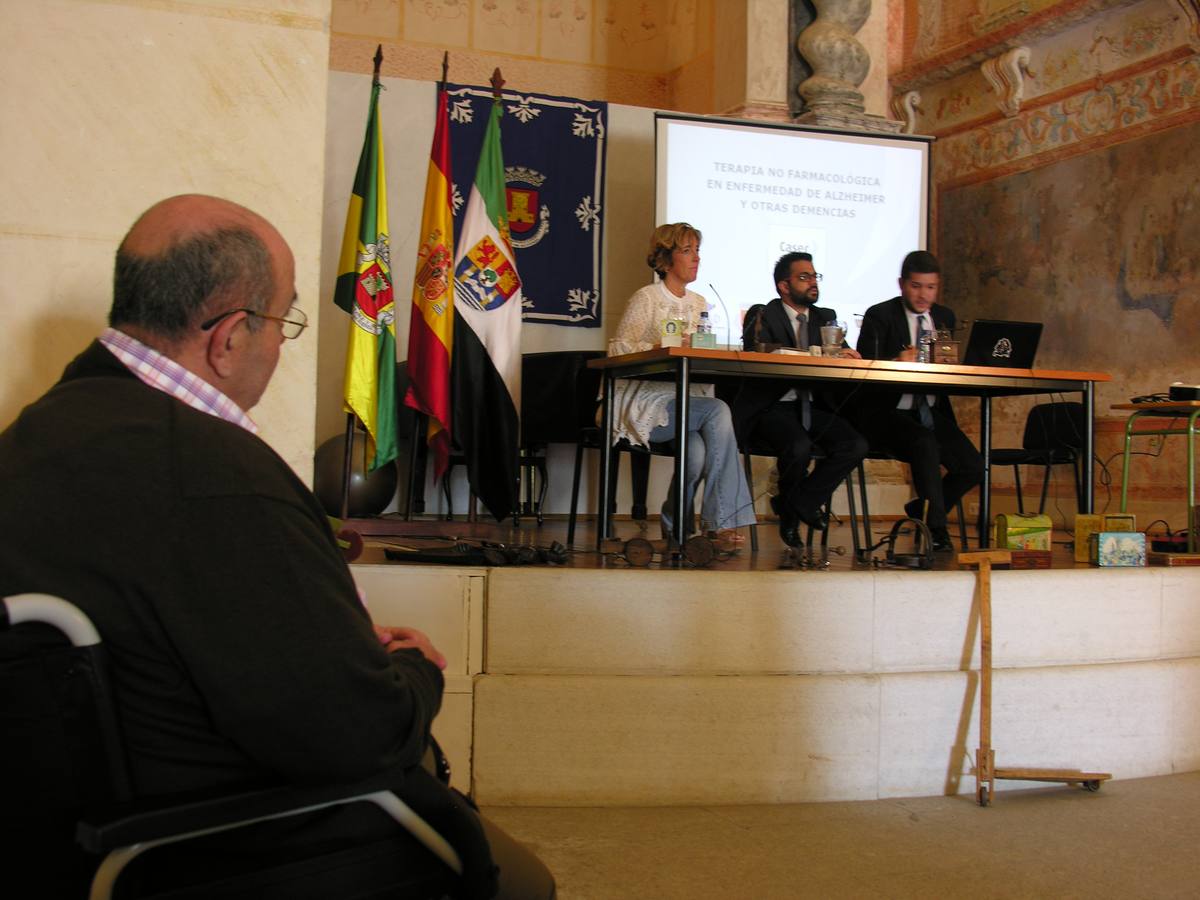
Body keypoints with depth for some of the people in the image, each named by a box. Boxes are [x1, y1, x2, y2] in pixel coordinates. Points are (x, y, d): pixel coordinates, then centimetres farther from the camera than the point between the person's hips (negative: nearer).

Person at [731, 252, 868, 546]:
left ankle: (794, 506, -6)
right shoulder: (761, 316, 0)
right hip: (772, 408, -5)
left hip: (812, 408, 6)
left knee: (856, 445, -20)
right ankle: (804, 505, 0)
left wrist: (845, 357, -17)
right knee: (799, 446, -34)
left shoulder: (826, 318, 19)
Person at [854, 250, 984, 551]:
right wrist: (896, 363, -32)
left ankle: (921, 510, 14)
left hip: (932, 413, 6)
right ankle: (937, 532, -24)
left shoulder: (945, 317, 15)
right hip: (888, 413, -6)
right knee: (925, 443, -35)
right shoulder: (879, 316, -3)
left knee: (973, 466, -13)